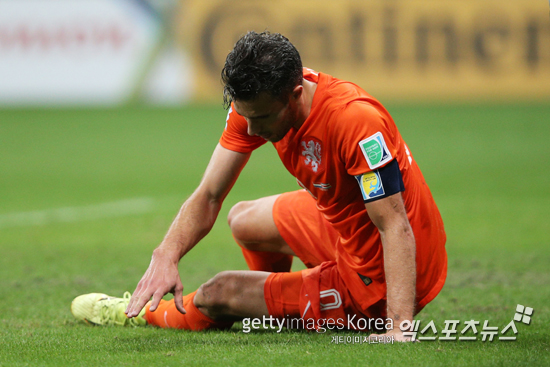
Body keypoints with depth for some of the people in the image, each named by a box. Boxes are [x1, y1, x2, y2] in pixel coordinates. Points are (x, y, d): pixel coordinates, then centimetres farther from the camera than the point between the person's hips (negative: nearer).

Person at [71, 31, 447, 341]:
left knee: (218, 293, 0)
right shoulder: (258, 103, -11)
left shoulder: (356, 120, -35)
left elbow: (396, 228, -33)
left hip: (376, 284, -8)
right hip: (344, 229, 8)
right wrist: (166, 257, -25)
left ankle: (141, 314, 34)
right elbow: (208, 196, -8)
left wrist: (399, 328, -41)